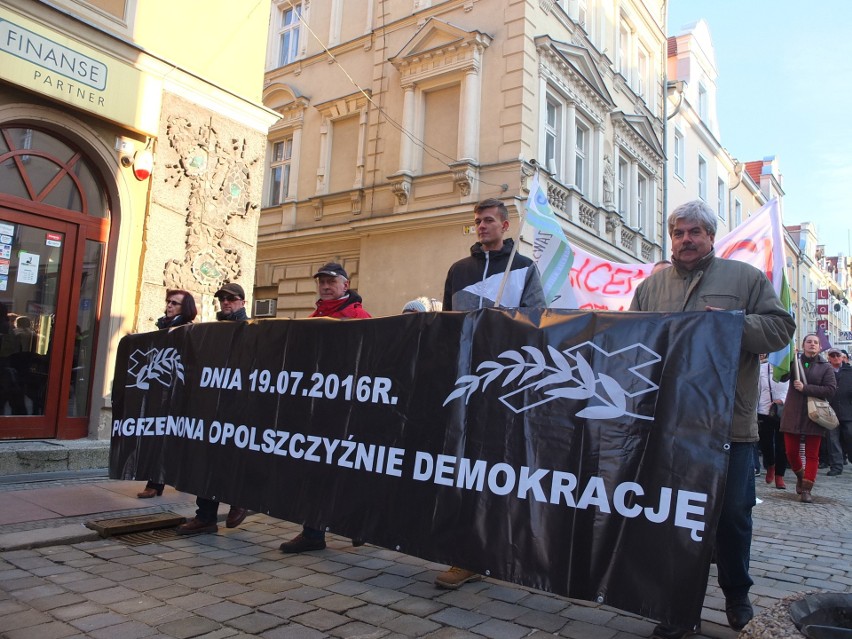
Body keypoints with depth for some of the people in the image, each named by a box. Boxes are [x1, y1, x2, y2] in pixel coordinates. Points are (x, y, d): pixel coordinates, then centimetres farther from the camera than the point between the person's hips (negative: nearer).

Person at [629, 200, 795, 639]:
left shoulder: (745, 278, 6)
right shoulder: (651, 287, 12)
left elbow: (780, 328, 0)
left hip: (729, 423, -2)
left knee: (732, 513, 6)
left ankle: (736, 594, 32)